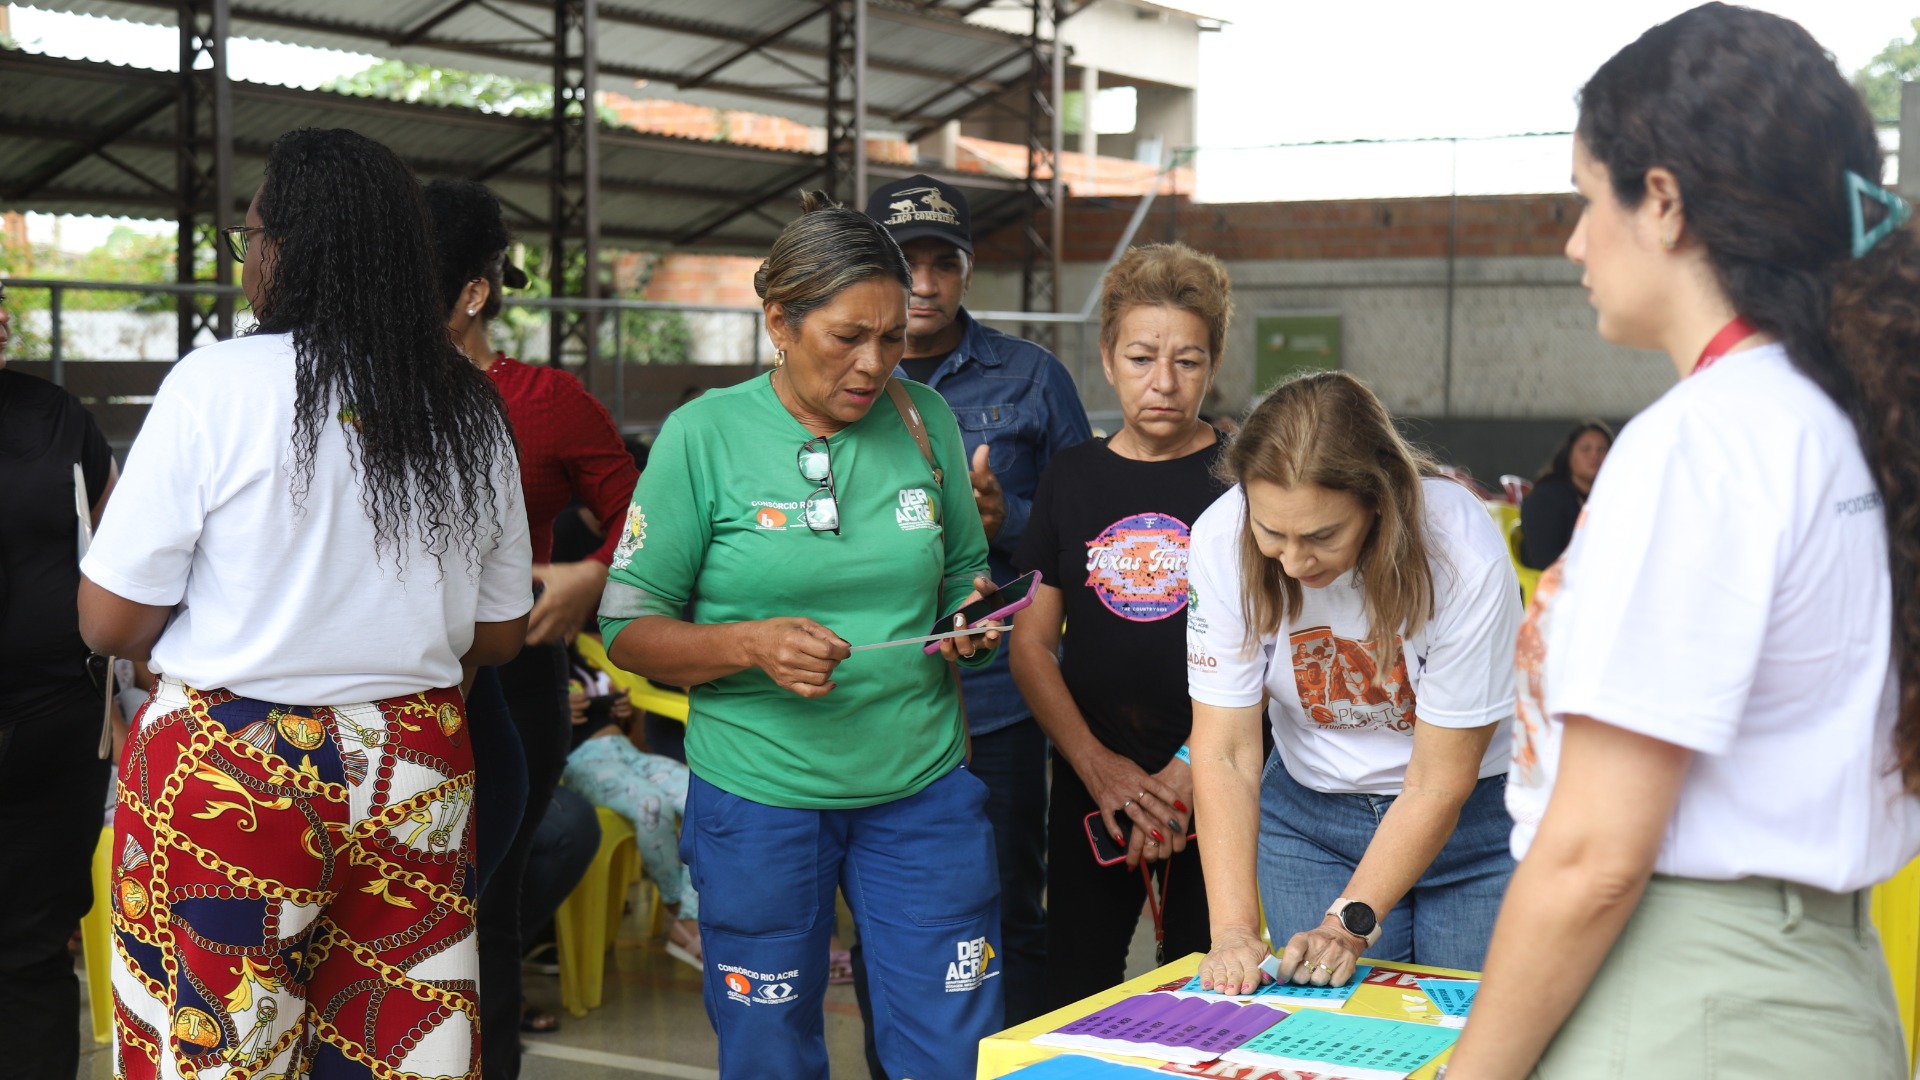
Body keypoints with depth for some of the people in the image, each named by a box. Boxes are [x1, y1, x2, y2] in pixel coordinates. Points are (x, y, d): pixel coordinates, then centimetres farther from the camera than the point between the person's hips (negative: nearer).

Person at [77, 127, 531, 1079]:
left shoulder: (218, 384, -10)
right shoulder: (471, 412, 4)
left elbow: (111, 623, -8)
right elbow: (498, 636, 12)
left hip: (230, 780, -4)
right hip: (417, 781, 5)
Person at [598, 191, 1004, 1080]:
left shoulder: (926, 422, 4)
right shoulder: (705, 435, -6)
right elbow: (629, 629, -4)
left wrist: (971, 626, -7)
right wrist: (750, 646, -21)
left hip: (922, 786, 2)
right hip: (758, 799, -2)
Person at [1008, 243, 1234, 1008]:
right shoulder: (1072, 479, 7)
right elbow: (1030, 643, 6)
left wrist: (1191, 770, -14)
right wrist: (1097, 765, -7)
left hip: (1216, 789, -3)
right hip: (1090, 788, 3)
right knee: (1073, 997, 9)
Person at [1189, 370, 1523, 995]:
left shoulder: (1464, 556, -28)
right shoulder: (1222, 541, -21)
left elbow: (1437, 787, -19)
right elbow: (1225, 756, -17)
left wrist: (1350, 923, -24)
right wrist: (1233, 930, -26)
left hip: (1471, 812, -2)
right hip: (1308, 808, 2)